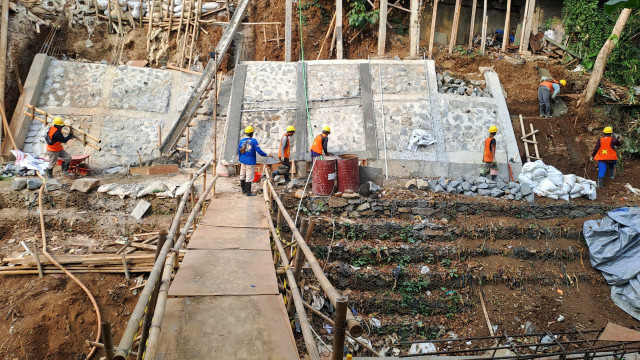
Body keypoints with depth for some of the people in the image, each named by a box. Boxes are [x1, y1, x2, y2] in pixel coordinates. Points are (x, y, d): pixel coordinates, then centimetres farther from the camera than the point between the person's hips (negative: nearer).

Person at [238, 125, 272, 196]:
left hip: (243, 161, 6)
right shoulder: (254, 141, -12)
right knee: (249, 176, -1)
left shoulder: (242, 141, 4)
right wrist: (266, 155, -4)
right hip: (250, 161, -6)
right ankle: (248, 191, 3)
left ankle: (243, 189, 28)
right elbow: (258, 151, -15)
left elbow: (239, 152, 11)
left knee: (242, 175, 16)